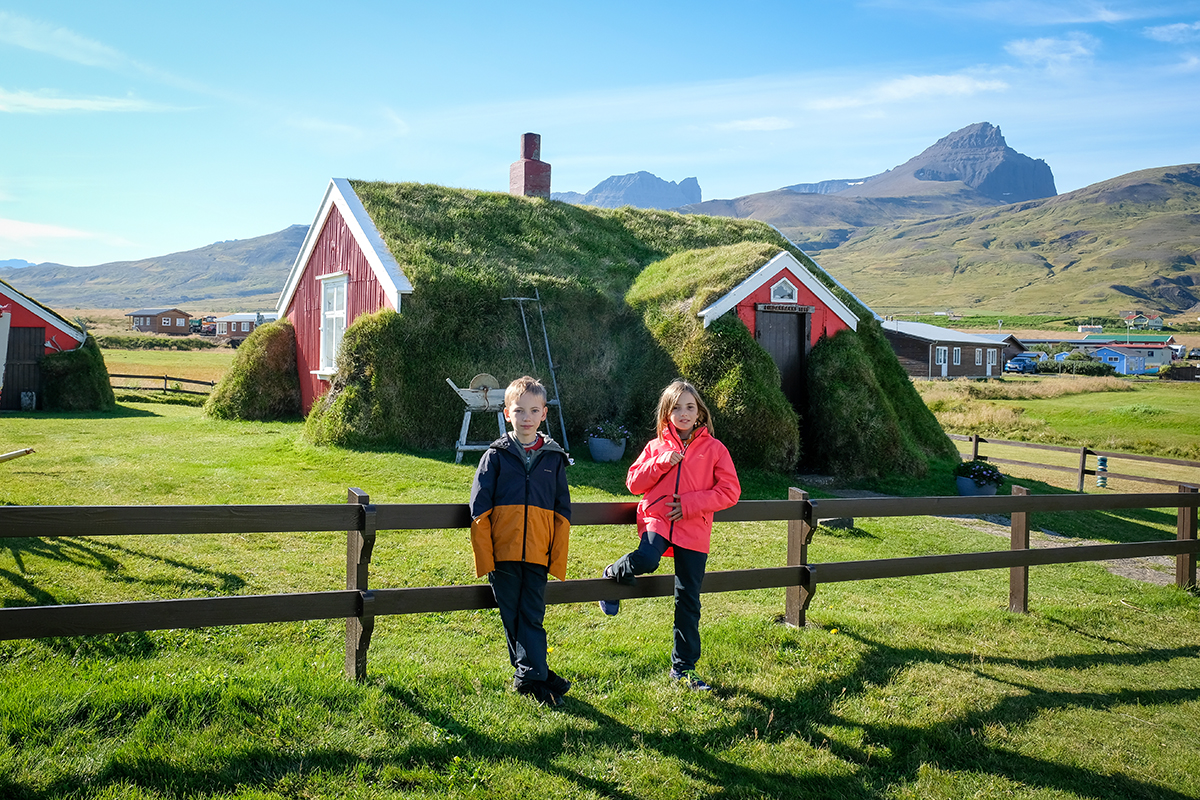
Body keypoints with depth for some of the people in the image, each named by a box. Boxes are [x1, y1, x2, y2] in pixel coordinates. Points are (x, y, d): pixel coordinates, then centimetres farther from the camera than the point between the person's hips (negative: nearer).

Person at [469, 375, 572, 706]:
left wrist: (558, 557, 3)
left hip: (537, 554, 0)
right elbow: (479, 509, 2)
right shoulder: (496, 455, 4)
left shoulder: (554, 458, 9)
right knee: (512, 617, 6)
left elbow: (562, 512, 11)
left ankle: (530, 676, 8)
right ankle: (535, 674, 16)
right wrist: (484, 556, -5)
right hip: (503, 553, 0)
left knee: (533, 616, 2)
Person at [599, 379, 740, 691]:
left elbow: (730, 491, -1)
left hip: (694, 530, 0)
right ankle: (614, 572, 1)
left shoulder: (714, 448, 4)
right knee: (645, 560, -34)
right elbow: (634, 483, 8)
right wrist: (661, 463, -8)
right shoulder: (656, 446, 10)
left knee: (688, 600, 4)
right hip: (657, 519, 0)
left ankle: (683, 667, 17)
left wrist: (690, 504, -11)